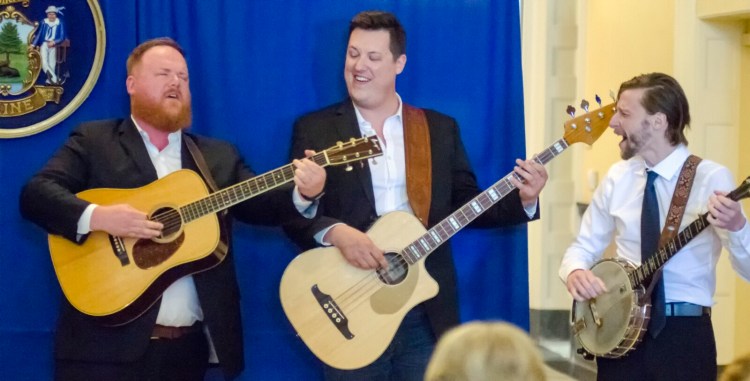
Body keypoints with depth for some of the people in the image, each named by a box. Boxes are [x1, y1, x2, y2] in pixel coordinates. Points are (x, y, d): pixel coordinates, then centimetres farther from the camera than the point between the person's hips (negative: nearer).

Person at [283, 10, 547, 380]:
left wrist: (522, 200, -9)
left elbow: (465, 204, 8)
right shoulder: (314, 129, 1)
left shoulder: (440, 128, 9)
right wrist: (335, 232, -24)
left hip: (427, 311, 2)